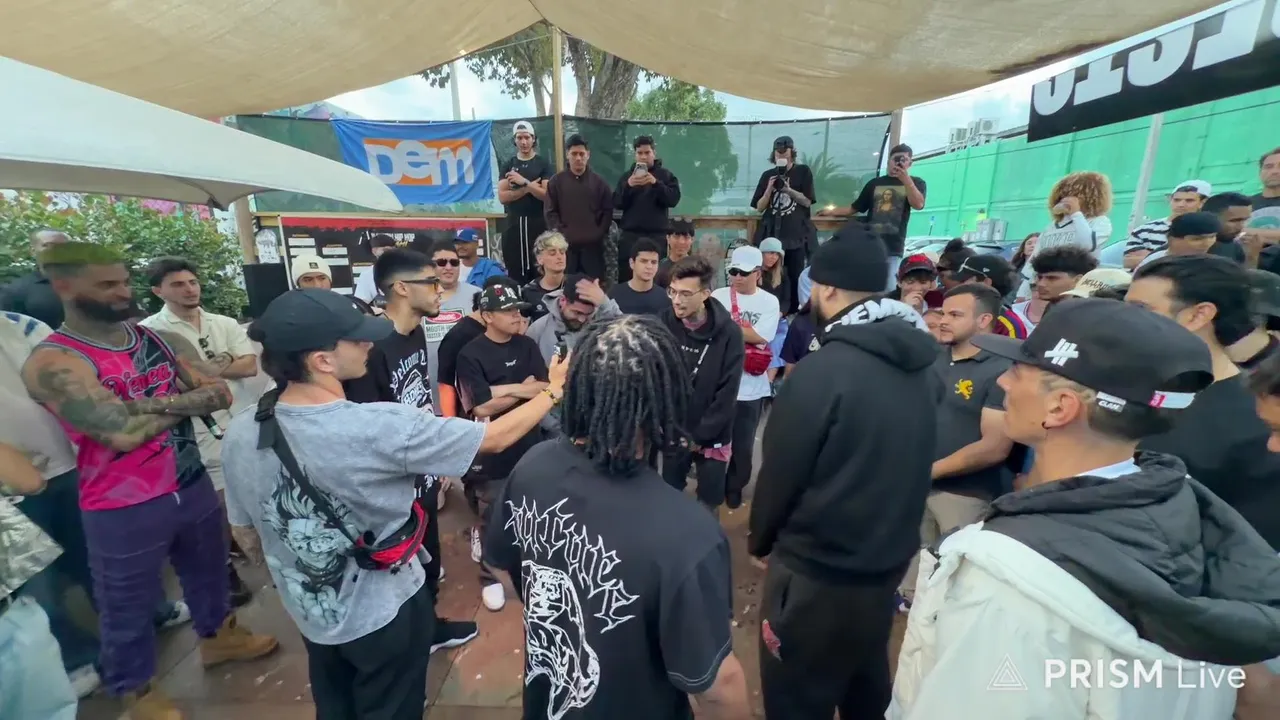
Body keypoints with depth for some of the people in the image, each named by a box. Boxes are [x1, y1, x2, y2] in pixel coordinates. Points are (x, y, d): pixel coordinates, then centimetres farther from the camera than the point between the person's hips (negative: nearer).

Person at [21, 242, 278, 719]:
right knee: (128, 604, 16)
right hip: (124, 508, -5)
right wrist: (187, 399, -13)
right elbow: (124, 432, -27)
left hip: (193, 485, 6)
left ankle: (217, 635, 50)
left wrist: (152, 402, -21)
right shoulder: (53, 363, -18)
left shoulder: (160, 340, 1)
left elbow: (220, 395, -5)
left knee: (208, 568, 25)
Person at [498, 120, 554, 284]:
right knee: (515, 273, 3)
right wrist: (530, 187, -9)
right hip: (514, 224, 2)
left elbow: (547, 195, -8)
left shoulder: (543, 164, 4)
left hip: (538, 224, -2)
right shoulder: (508, 166, 10)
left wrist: (524, 182, -15)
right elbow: (502, 197, -3)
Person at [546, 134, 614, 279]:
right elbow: (551, 212, 3)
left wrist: (600, 233, -4)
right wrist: (559, 233, -9)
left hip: (593, 244, 1)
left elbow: (608, 211, 7)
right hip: (565, 244, -1)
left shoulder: (599, 182, 9)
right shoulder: (556, 181, 7)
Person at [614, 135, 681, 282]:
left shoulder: (666, 175, 8)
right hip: (630, 234, 1)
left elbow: (673, 199, -6)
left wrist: (656, 183, -19)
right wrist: (628, 186, -15)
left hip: (657, 235, -1)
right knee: (626, 276, -1)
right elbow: (617, 203, 2)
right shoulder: (627, 175, 12)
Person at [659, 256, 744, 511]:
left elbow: (727, 393, -13)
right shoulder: (664, 323, -10)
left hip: (711, 438, -2)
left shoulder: (728, 332, -15)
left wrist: (699, 436, -11)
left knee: (709, 502, 13)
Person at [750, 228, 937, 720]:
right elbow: (909, 463, 7)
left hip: (817, 571, -7)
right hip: (889, 561, 7)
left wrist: (759, 539, 2)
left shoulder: (822, 370, -23)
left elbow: (780, 471, -16)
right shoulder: (921, 366, -2)